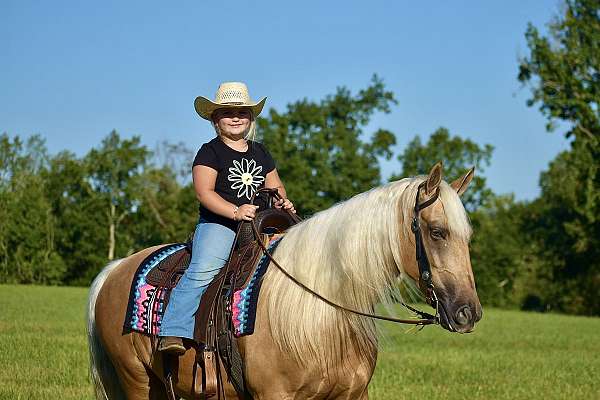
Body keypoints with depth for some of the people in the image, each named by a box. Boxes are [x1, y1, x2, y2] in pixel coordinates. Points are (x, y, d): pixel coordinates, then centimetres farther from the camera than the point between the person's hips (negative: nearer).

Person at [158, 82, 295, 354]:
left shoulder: (260, 152, 21)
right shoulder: (210, 152, 2)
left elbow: (275, 186, 25)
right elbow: (204, 192, -9)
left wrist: (282, 202, 1)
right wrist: (235, 211, -24)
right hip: (218, 224, -6)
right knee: (202, 271, -29)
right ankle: (173, 332, -32)